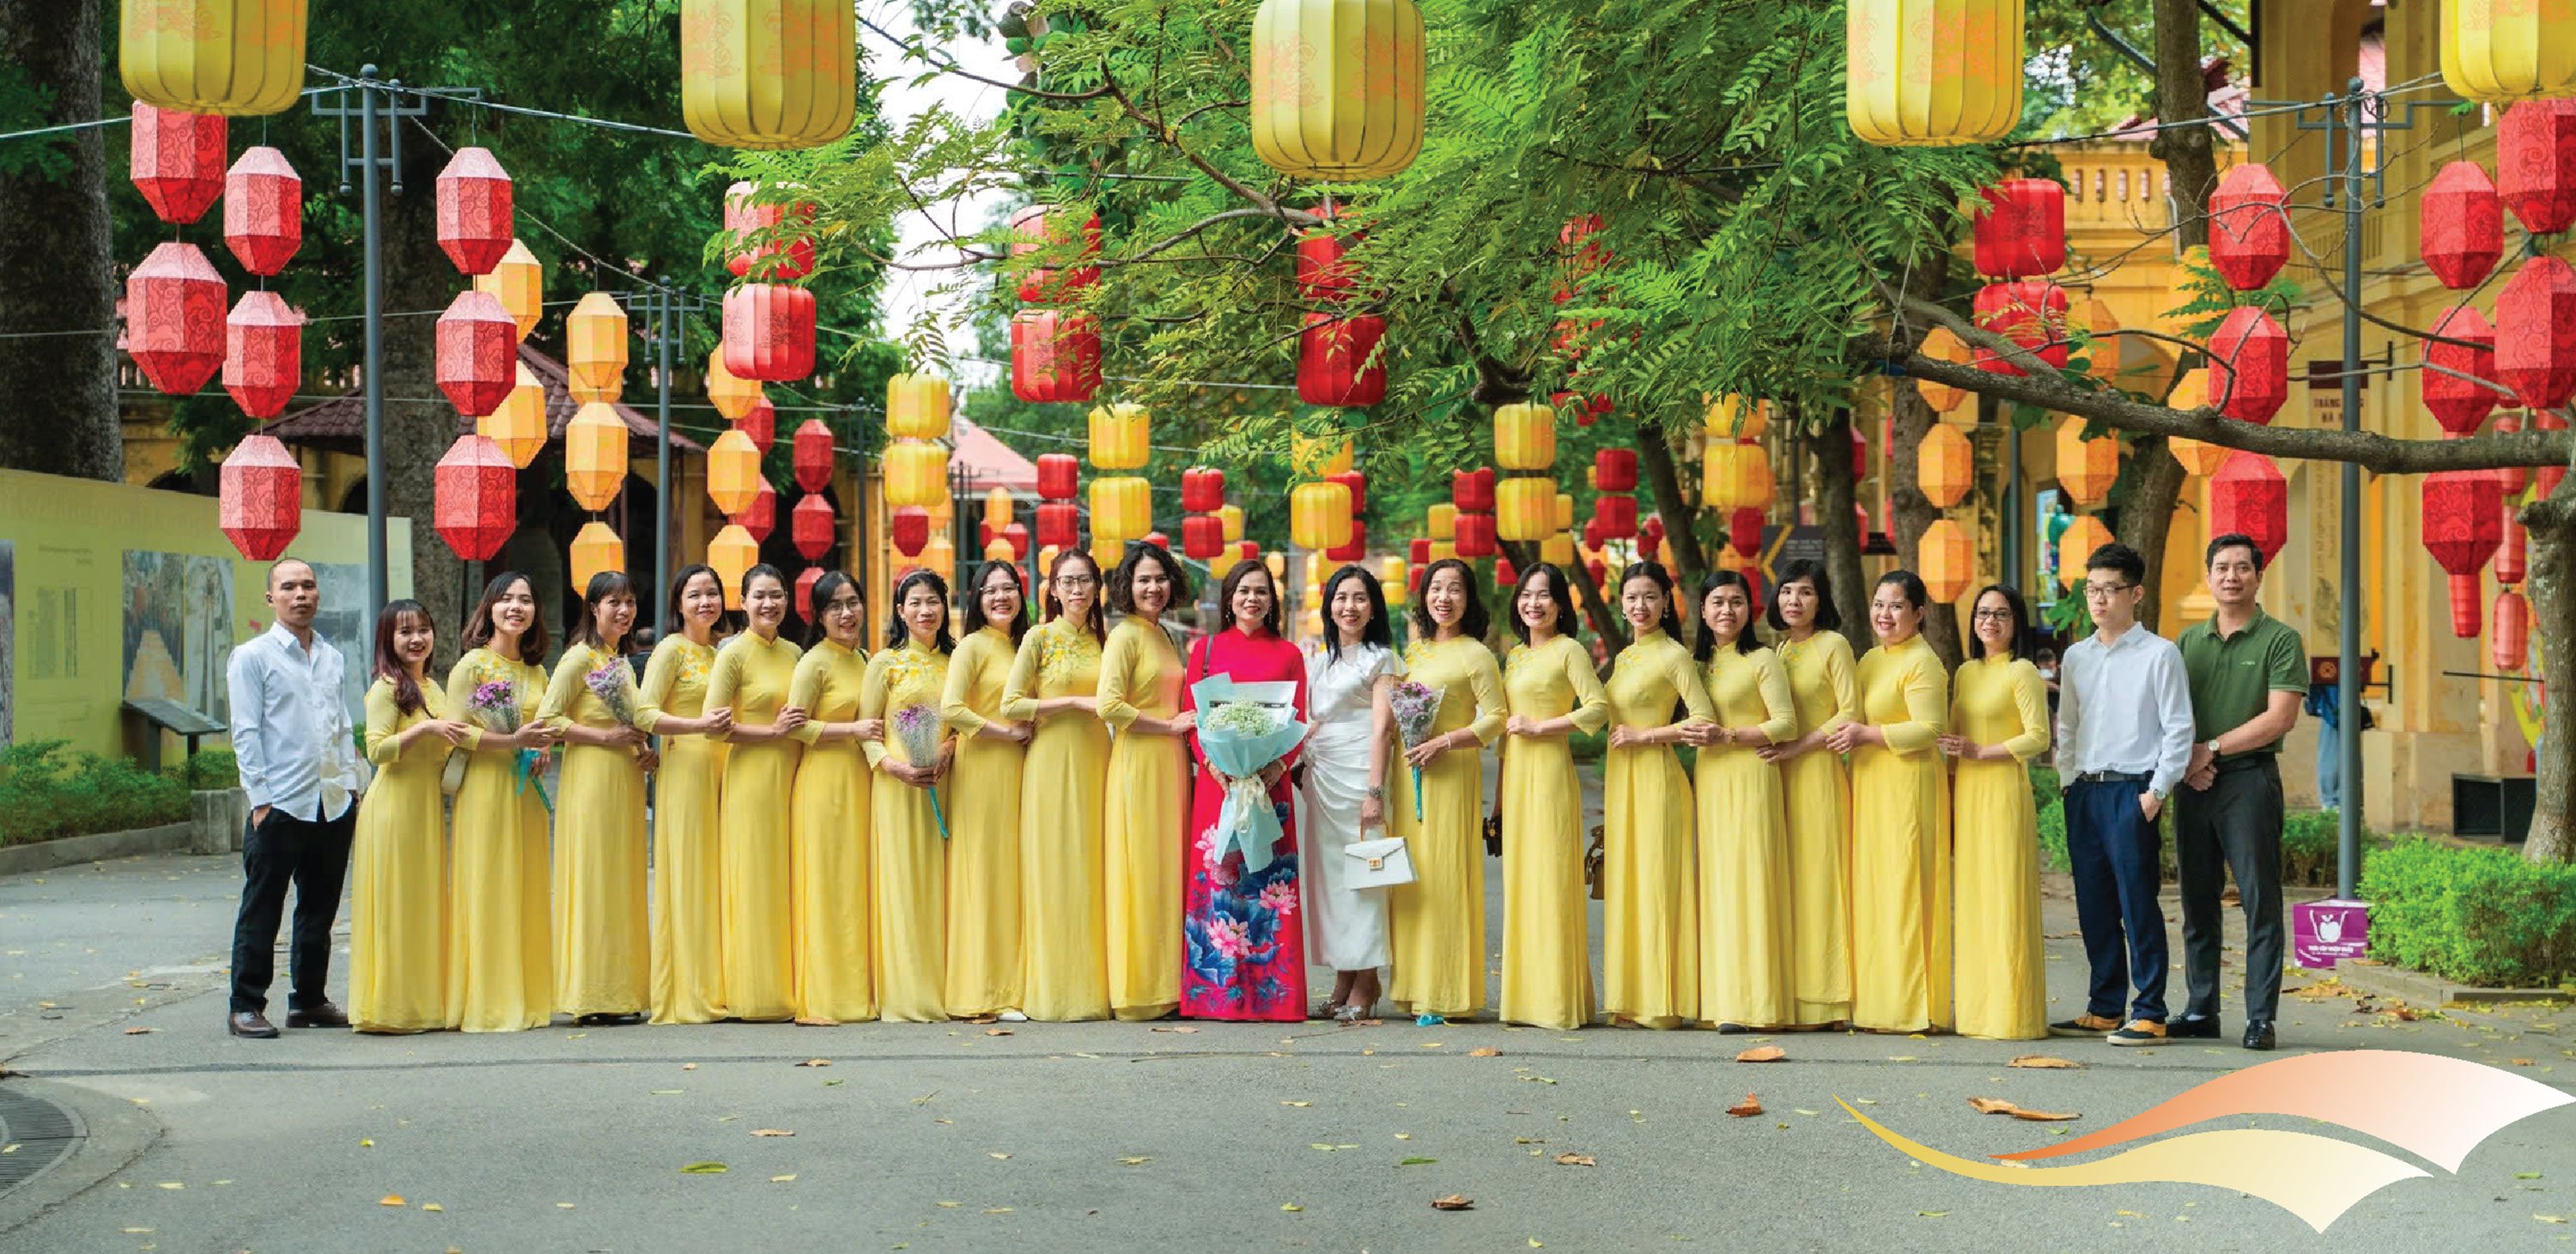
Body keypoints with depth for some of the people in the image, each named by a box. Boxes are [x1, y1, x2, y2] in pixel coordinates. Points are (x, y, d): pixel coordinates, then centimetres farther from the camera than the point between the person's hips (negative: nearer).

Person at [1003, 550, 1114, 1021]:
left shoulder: (1104, 640, 14)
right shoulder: (1039, 638, 1)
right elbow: (1011, 705, -7)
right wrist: (1076, 702, -11)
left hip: (1095, 760, 4)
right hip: (1052, 762, -4)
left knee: (1092, 871, 1)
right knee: (1054, 871, -6)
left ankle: (1093, 988, 4)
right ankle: (1055, 991, -3)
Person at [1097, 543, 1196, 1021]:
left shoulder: (1163, 636, 18)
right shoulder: (1125, 636, -7)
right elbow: (1109, 706, -18)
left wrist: (1187, 725, 10)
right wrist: (1170, 725, -12)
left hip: (1171, 765, 8)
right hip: (1138, 763, -8)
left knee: (1168, 871, 7)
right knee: (1142, 874, -7)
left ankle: (1166, 986, 10)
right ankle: (1139, 988, -3)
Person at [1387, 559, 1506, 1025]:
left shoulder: (1475, 655, -4)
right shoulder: (1415, 650, 16)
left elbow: (1496, 719, -9)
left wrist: (1443, 742, -17)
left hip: (1452, 774, -7)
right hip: (1409, 773, 7)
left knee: (1444, 877, -7)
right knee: (1410, 876, 5)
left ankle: (1446, 994, -3)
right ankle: (1415, 988, 10)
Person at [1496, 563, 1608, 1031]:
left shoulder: (1568, 650, -4)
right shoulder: (1514, 656, 18)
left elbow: (1598, 708, -14)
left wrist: (1540, 727, -14)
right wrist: (1501, 786, 18)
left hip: (1550, 770, -8)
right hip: (1517, 774, 8)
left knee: (1551, 879, -8)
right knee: (1519, 878, 5)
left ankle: (1559, 998, -6)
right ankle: (1524, 996, 8)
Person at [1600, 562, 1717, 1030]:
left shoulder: (1673, 656, -7)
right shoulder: (1622, 658, 17)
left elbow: (1704, 721, -15)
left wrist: (1642, 735, -14)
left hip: (1656, 779, -8)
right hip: (1620, 780, 8)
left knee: (1656, 883, -7)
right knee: (1623, 884, 6)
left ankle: (1662, 1002, -4)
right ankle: (1630, 999, 9)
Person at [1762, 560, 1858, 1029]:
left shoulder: (1834, 645, -2)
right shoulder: (1776, 649, 16)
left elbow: (1851, 713, -10)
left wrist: (1797, 747, -15)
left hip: (1818, 771, -6)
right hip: (1777, 775, 6)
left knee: (1818, 875, -7)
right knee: (1783, 878, 3)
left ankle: (1821, 999, -5)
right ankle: (1789, 997, 4)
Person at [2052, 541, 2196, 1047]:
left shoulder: (2159, 654, -2)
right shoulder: (2076, 657, 13)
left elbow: (2179, 729, -4)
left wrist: (2156, 792, -10)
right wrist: (2069, 782, 10)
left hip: (2132, 791, -5)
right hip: (2084, 793, 6)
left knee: (2138, 904, -6)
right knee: (2094, 906, 8)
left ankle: (2149, 1015, -2)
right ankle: (2103, 1009, 16)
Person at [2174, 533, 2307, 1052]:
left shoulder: (2280, 640, -1)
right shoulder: (2190, 640, 15)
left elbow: (2281, 717, -9)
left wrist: (2211, 748, -10)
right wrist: (2186, 760, -4)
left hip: (2249, 779, -5)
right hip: (2194, 783, 5)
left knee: (2260, 900, -5)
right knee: (2198, 902, 7)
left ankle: (2261, 1017, -4)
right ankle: (2200, 1010, 13)